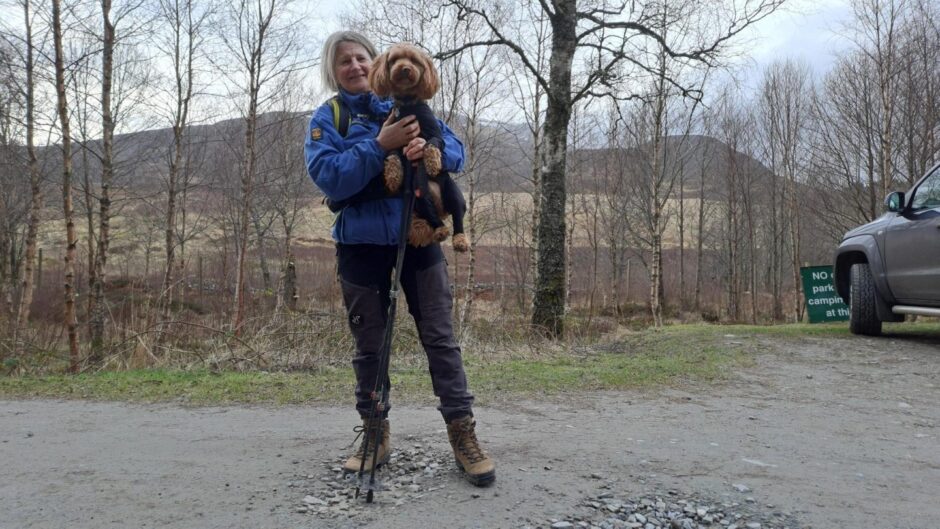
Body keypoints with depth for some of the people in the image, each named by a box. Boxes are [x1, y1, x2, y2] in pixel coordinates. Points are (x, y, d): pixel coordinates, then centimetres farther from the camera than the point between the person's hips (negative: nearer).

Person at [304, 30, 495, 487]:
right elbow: (328, 177, -15)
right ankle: (375, 434, 23)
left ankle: (462, 433, 7)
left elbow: (456, 150, 1)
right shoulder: (327, 118, 1)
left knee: (440, 337, 0)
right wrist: (380, 145, -24)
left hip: (417, 239, 1)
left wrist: (429, 150, -22)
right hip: (362, 246, -1)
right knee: (369, 345, 9)